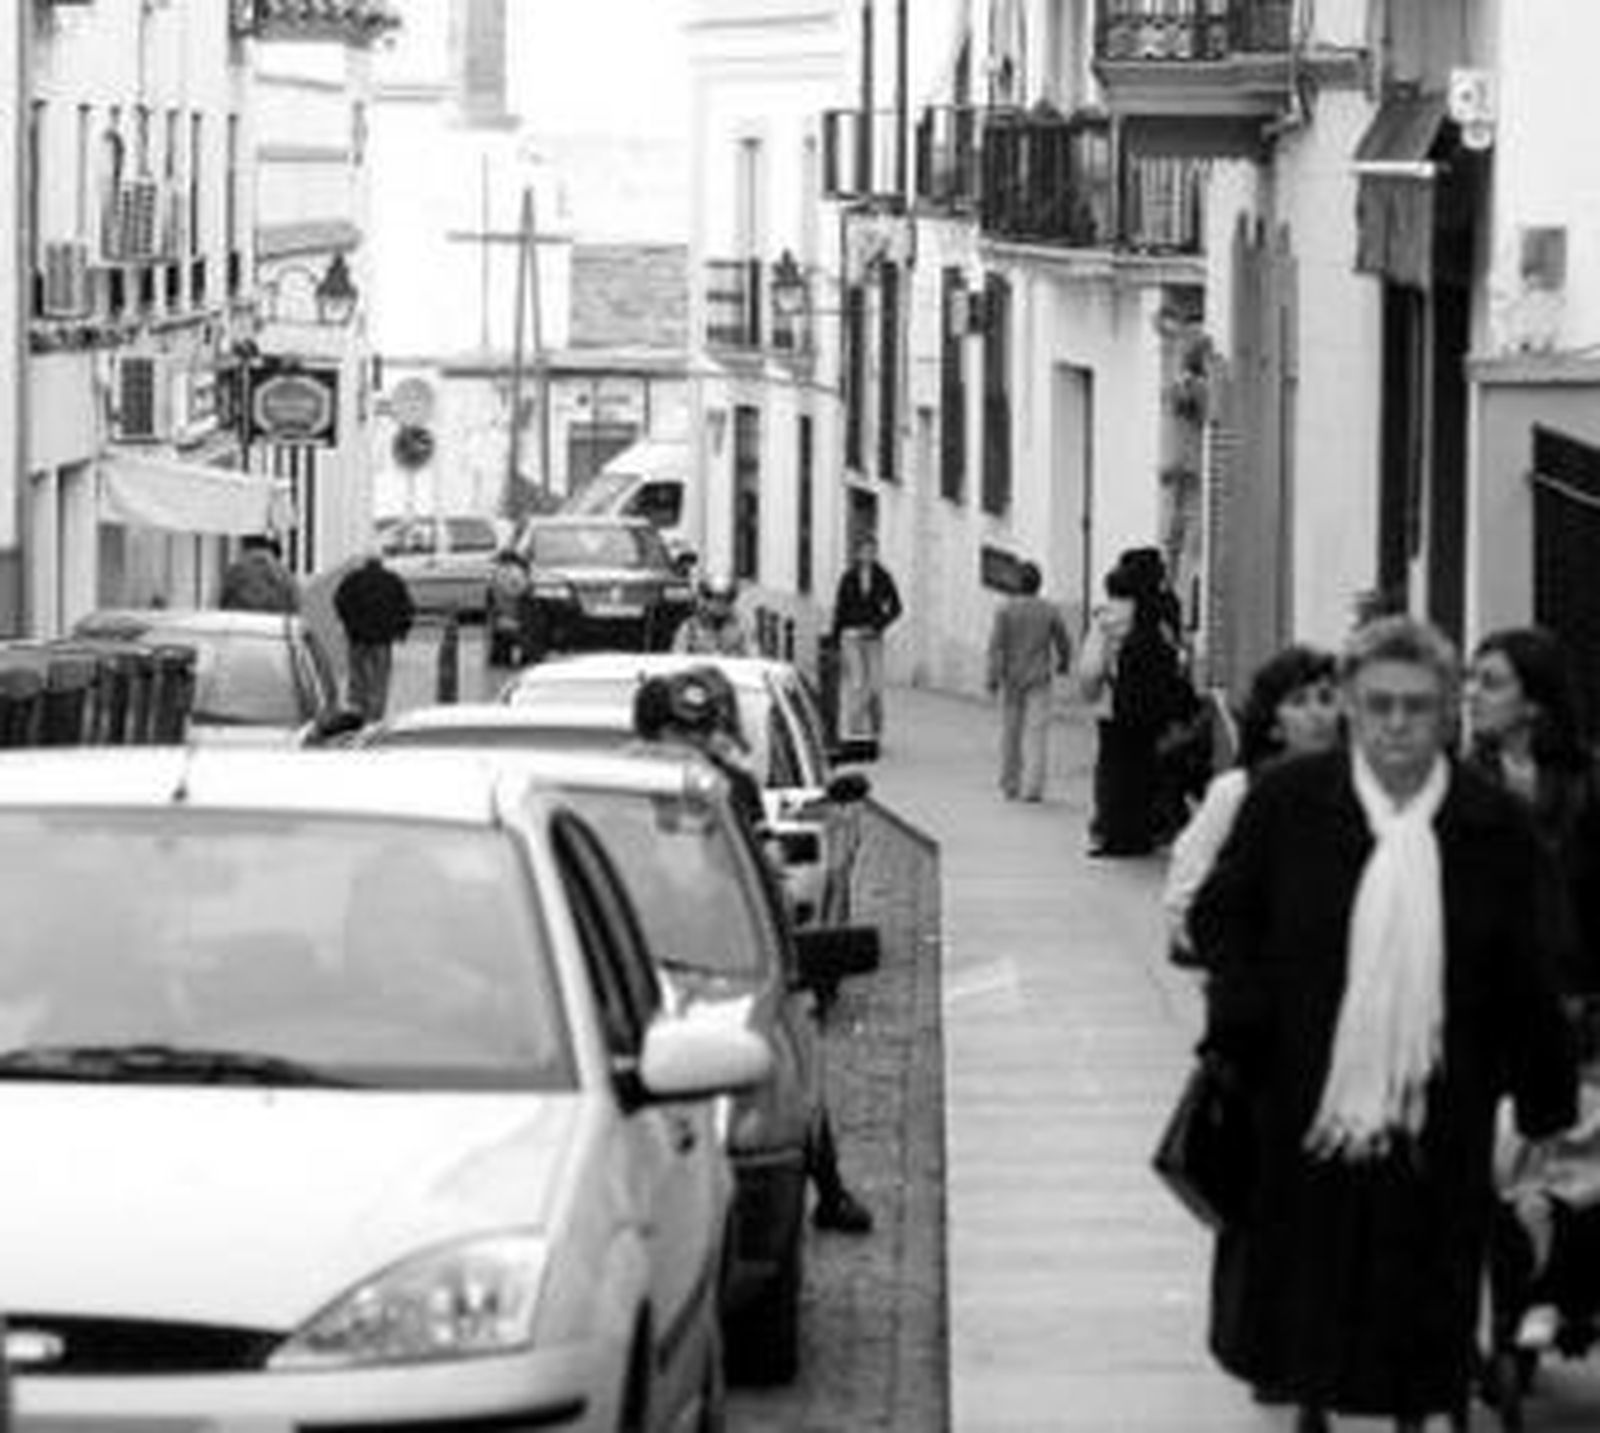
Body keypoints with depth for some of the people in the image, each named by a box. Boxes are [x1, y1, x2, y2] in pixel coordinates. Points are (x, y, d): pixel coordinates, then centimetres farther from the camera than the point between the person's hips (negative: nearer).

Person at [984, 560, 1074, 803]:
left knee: (1010, 731, 12)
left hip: (1011, 679, 0)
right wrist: (1064, 662, 27)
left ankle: (1010, 785, 21)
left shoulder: (1006, 609, -6)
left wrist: (993, 676, -11)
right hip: (1038, 681, 0)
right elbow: (1063, 643, 6)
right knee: (1037, 732, -3)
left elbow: (996, 644, -12)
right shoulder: (1050, 611, -3)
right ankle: (1032, 787, -13)